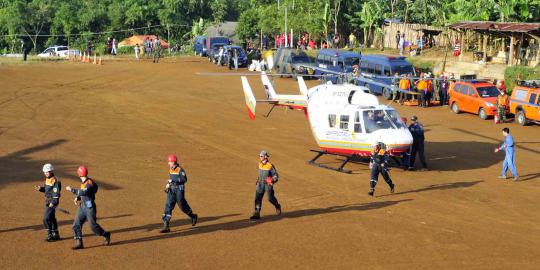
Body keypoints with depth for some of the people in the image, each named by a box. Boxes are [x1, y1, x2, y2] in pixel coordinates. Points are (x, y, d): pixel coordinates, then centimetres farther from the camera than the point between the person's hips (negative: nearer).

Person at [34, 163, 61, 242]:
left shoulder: (55, 181, -18)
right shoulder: (47, 179, 10)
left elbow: (56, 193, -22)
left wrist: (53, 203, -26)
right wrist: (40, 188, 1)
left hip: (53, 201, -10)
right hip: (48, 201, 10)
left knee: (46, 218, -12)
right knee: (51, 218, 18)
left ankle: (50, 235, -5)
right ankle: (55, 235, 29)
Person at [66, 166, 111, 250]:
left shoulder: (89, 183, -20)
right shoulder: (84, 182, 8)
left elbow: (83, 192, -33)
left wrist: (71, 189, -29)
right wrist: (78, 198, 3)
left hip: (89, 207, -9)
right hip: (82, 206, 9)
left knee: (93, 226, -1)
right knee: (76, 224, 0)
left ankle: (106, 235, 23)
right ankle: (79, 243, 3)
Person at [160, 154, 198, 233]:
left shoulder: (180, 169, -14)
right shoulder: (171, 169, 10)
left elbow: (184, 179, -24)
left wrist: (173, 180, -27)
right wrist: (169, 184, 12)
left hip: (179, 190, -7)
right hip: (171, 190, 7)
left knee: (182, 206, 4)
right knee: (168, 206, -4)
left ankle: (193, 216, 33)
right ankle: (166, 226, -8)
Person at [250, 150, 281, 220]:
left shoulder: (270, 166, -15)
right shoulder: (260, 164, 6)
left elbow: (276, 176, -9)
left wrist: (273, 180, -26)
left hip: (268, 184, -6)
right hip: (260, 184, 6)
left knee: (270, 198, -3)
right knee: (258, 198, -5)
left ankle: (277, 206, 28)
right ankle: (257, 214, -7)